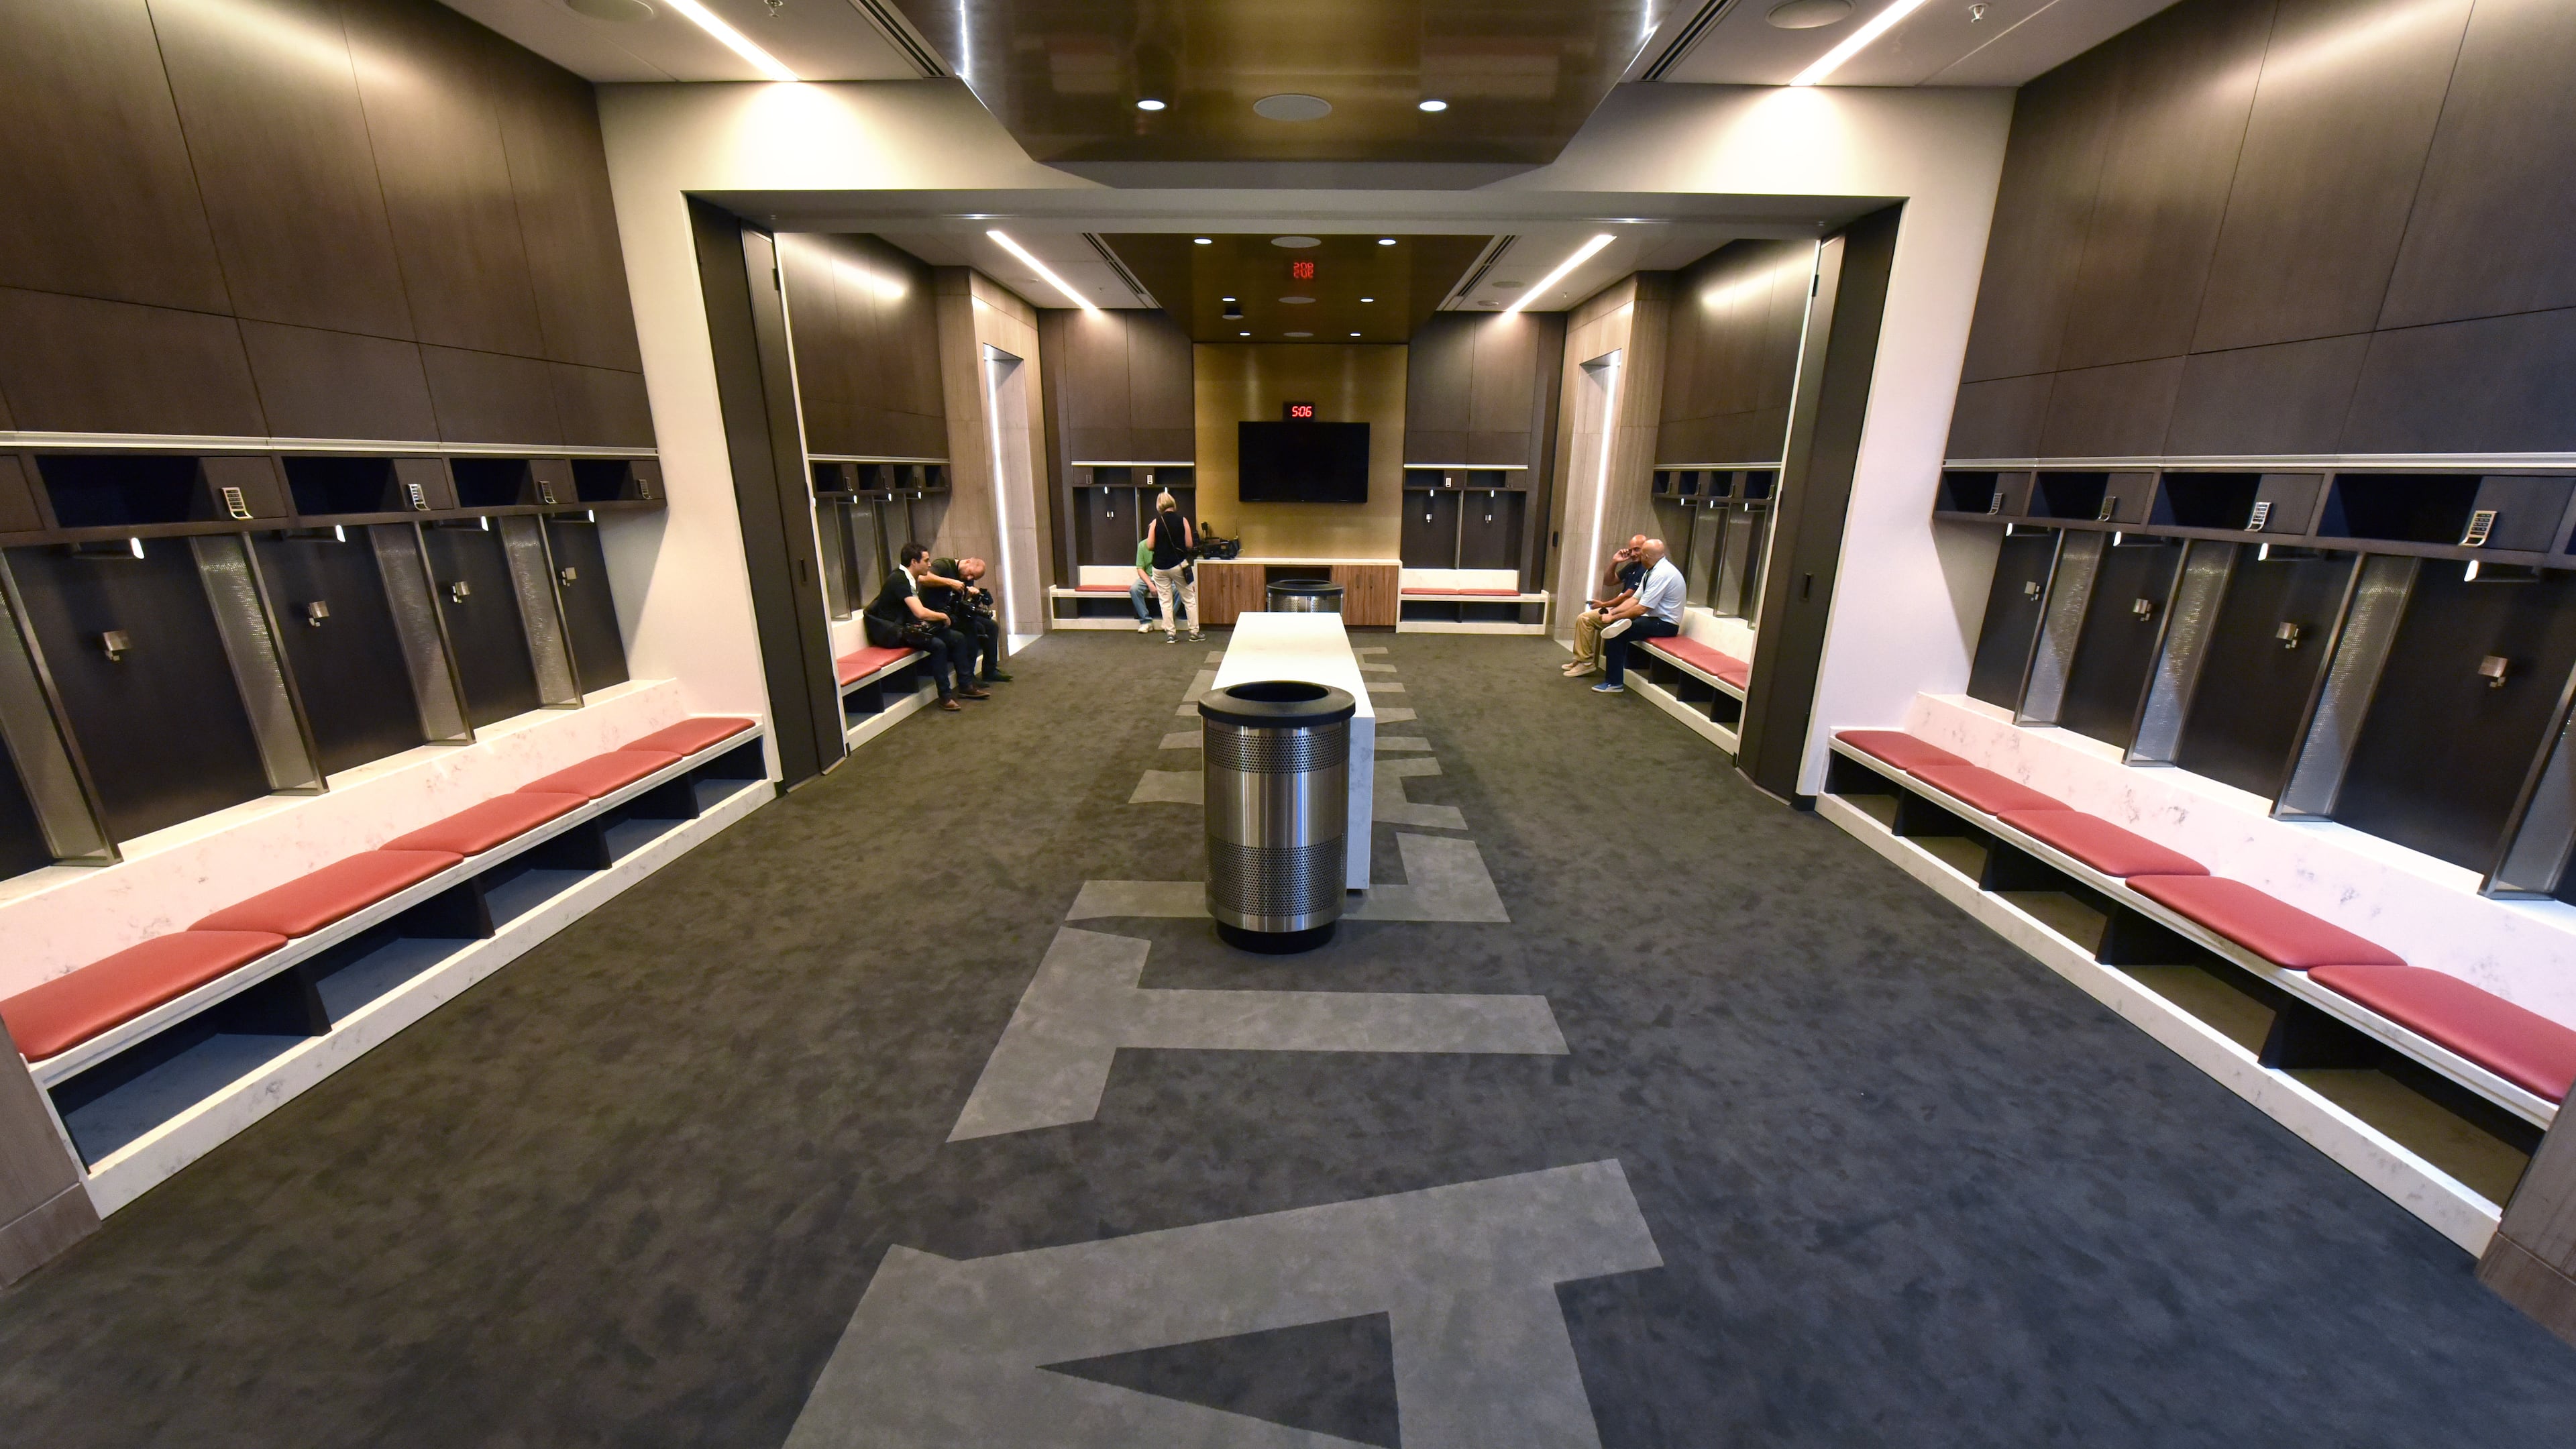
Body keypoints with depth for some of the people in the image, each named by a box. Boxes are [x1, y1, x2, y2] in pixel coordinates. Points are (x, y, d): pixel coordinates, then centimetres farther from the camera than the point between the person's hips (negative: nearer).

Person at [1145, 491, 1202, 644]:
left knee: (1166, 601, 8)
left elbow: (1150, 546, -7)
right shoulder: (1182, 521, -6)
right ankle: (1194, 632, 12)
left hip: (1160, 567, 1)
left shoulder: (1156, 522, -5)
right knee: (1189, 599, 10)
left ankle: (1170, 634, 7)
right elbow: (1190, 544, -5)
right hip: (1179, 565, -1)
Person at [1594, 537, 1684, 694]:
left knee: (1616, 632, -19)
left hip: (1664, 624, -9)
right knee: (1614, 626, -3)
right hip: (1654, 618, 9)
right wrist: (1612, 613, -5)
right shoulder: (1651, 571, 8)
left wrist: (1614, 618, -15)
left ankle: (1614, 683, -8)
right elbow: (1635, 600, 7)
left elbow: (1641, 609, -23)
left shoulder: (1662, 574, -22)